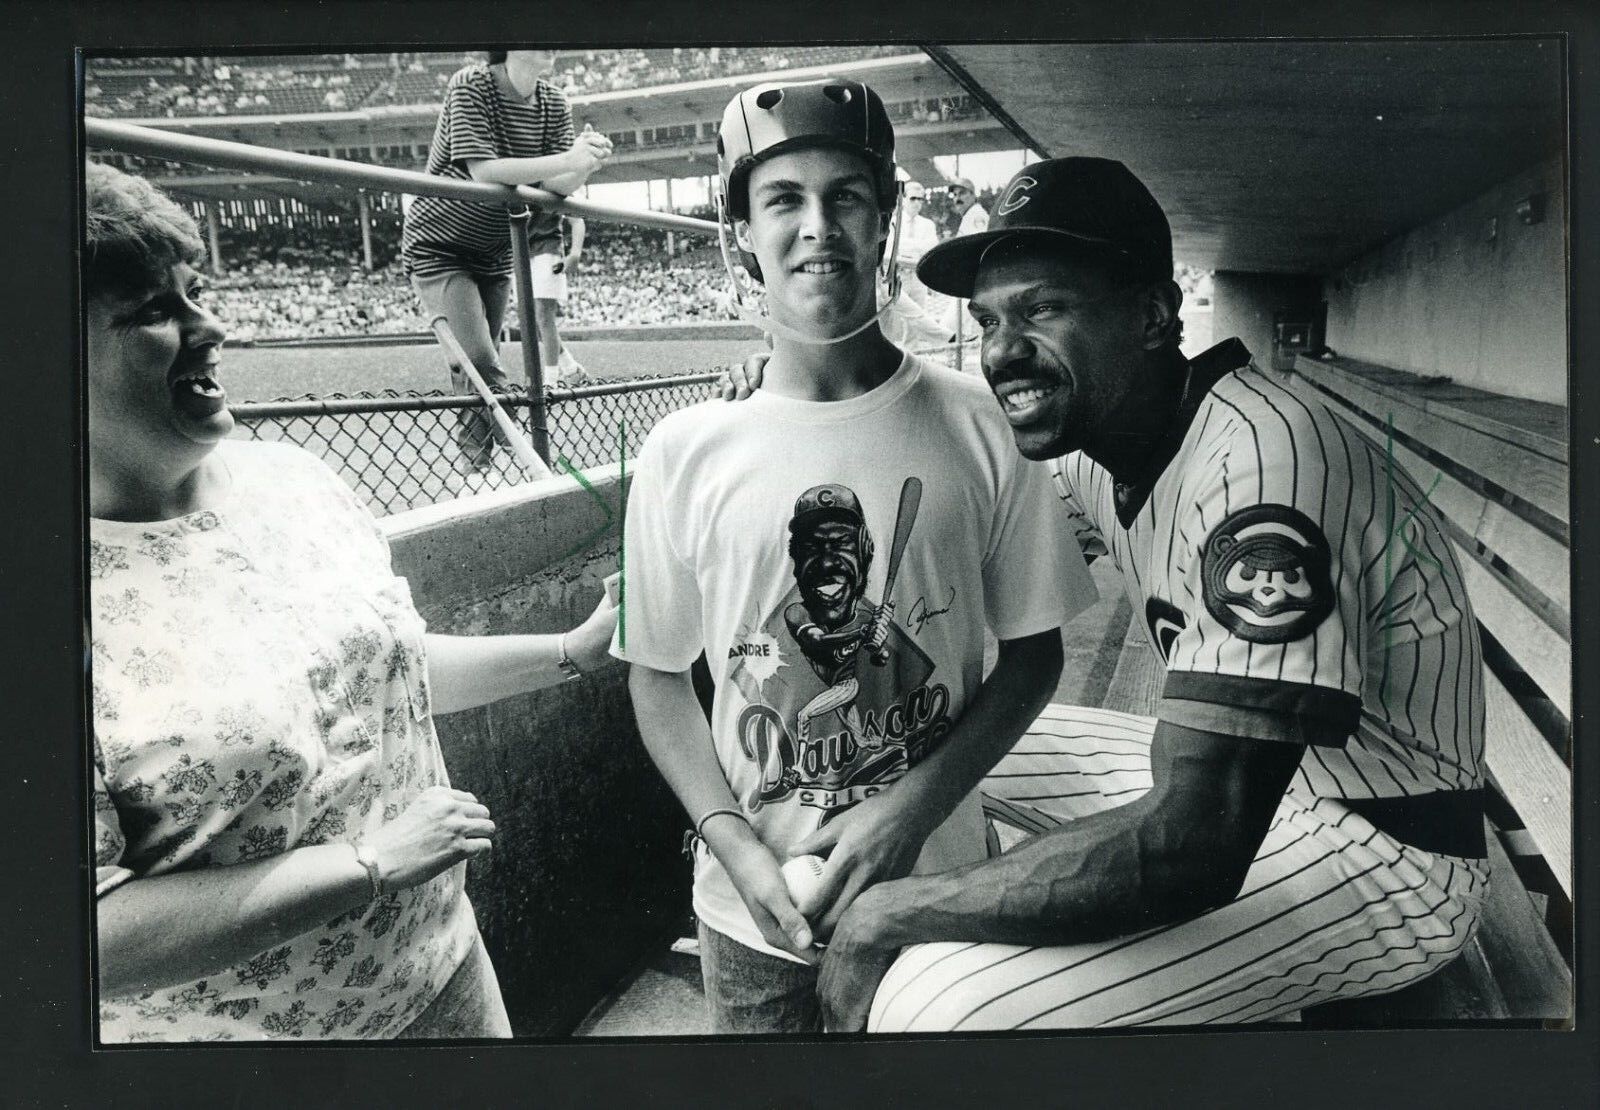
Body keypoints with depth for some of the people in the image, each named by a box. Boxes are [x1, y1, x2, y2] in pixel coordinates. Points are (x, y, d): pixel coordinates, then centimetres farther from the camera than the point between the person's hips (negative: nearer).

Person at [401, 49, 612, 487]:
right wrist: (565, 161, -35)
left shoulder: (554, 104, 0)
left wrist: (585, 164, -32)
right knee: (480, 362, -18)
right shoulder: (470, 85, -18)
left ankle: (473, 470, 18)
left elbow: (557, 185, -9)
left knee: (476, 370, 9)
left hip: (493, 253, 6)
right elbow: (483, 171, -29)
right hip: (438, 247, -6)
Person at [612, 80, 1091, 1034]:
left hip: (936, 896, 0)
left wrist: (910, 808, -13)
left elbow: (1033, 655, -1)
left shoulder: (980, 428, -7)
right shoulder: (686, 451, -7)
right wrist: (740, 848, -12)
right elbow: (658, 677, 0)